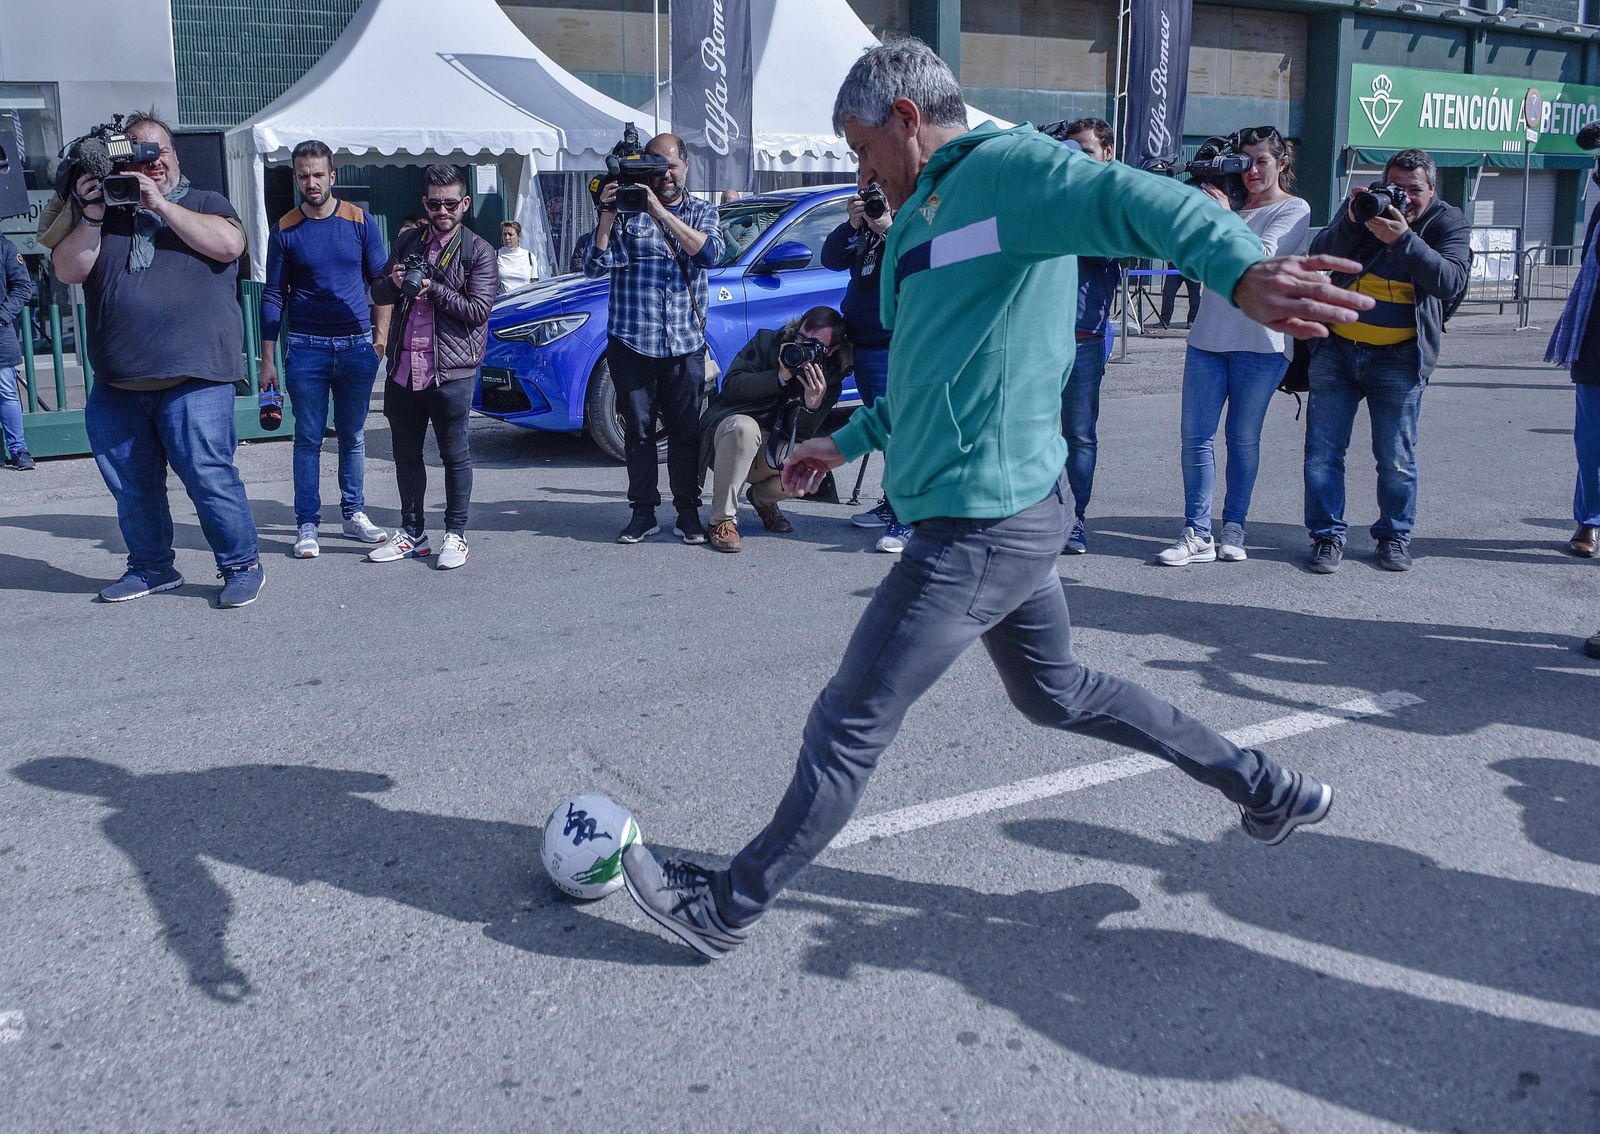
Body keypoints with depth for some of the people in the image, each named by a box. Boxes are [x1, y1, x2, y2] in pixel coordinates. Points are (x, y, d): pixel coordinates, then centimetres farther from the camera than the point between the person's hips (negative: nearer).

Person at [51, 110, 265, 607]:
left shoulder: (205, 203, 10)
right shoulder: (102, 213, 16)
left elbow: (227, 244, -11)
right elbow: (68, 271, 5)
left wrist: (160, 204, -9)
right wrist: (92, 216, -6)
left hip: (193, 379, -4)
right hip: (118, 384, 4)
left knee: (208, 473, -11)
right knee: (131, 484, 10)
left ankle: (242, 566, 2)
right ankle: (151, 567, 26)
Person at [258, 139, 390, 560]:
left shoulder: (361, 221, 2)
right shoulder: (285, 230, 2)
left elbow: (381, 281, 8)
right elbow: (273, 296, 5)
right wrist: (268, 360, 2)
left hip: (357, 346, 1)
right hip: (306, 348, -1)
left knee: (353, 436, 10)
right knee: (308, 439, 2)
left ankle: (354, 514, 21)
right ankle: (307, 525, 8)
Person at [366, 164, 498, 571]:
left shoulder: (478, 252, -1)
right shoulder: (407, 241, 15)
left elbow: (479, 309, -10)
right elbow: (377, 294, 17)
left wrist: (433, 289, -16)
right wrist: (394, 284, -5)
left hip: (449, 370, -5)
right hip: (402, 368, 5)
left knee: (455, 456, 2)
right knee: (406, 455, 12)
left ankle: (455, 535, 14)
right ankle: (411, 533, 24)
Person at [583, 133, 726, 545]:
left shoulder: (702, 212, 11)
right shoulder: (626, 210, 6)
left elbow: (709, 253, -11)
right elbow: (594, 266, -2)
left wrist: (660, 211, -16)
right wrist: (607, 214, -13)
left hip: (685, 342, 0)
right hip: (632, 339, 0)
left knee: (685, 431, 3)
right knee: (638, 430, 4)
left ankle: (688, 513, 12)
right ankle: (643, 513, 12)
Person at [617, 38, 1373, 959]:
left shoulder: (1007, 168, -12)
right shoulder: (932, 213, 19)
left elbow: (1137, 200, -31)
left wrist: (1242, 269, -50)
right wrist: (849, 442, 34)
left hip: (985, 520, -11)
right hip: (999, 511, 11)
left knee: (850, 725, 0)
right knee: (1056, 692, 23)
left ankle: (727, 909, 15)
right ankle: (1265, 788, 35)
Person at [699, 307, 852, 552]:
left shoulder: (829, 378, 0)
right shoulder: (766, 342, -5)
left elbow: (802, 435, -9)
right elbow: (730, 387, -17)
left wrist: (813, 405, -29)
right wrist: (780, 376, -25)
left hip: (772, 453, 3)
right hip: (728, 430, -3)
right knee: (744, 427, -37)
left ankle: (763, 498, 10)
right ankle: (722, 520, -24)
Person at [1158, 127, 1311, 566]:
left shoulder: (1294, 210, 3)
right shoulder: (1226, 202, 15)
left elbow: (1262, 257, -12)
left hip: (1261, 342, -4)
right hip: (1208, 336, 4)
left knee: (1244, 440, 4)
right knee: (1196, 437, -2)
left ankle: (1234, 529, 14)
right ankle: (1198, 534, 2)